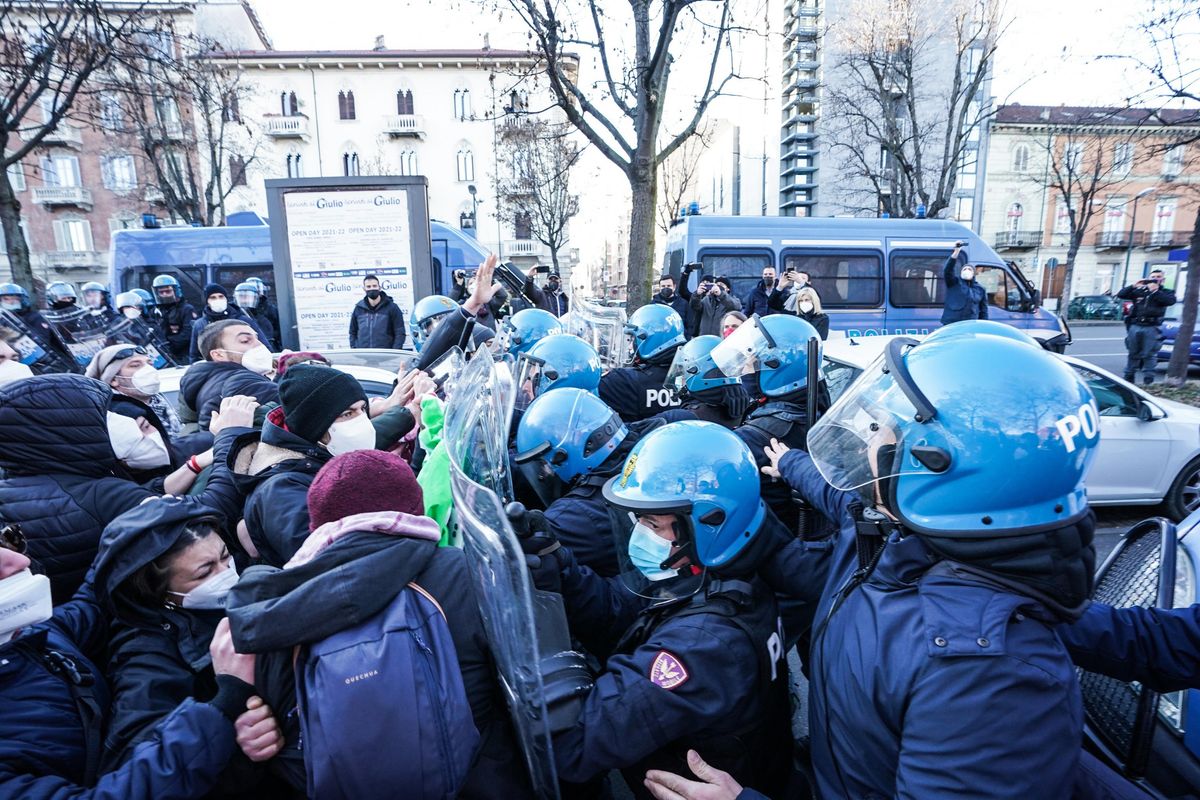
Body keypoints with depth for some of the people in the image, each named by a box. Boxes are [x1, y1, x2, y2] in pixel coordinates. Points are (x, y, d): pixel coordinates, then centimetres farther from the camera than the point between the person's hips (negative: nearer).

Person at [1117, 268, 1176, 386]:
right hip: (1135, 326, 2)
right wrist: (1134, 286, -4)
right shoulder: (1139, 291, 14)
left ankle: (1148, 381, -1)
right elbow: (1121, 295, 6)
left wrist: (1155, 291, -11)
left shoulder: (1166, 292, 10)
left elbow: (1170, 301, -11)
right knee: (1133, 354, 8)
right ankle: (1128, 378, 15)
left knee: (1149, 355, -5)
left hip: (1152, 328, -2)